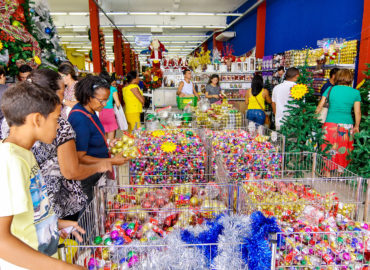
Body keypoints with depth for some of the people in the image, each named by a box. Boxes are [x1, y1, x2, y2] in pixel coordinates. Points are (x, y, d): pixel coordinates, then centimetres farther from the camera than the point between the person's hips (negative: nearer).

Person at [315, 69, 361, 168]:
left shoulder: (330, 89, 5)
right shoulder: (355, 92, 5)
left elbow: (319, 107, 5)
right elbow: (357, 113, 5)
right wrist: (356, 126, 18)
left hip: (330, 124, 0)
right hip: (347, 125, 1)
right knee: (343, 153, 11)